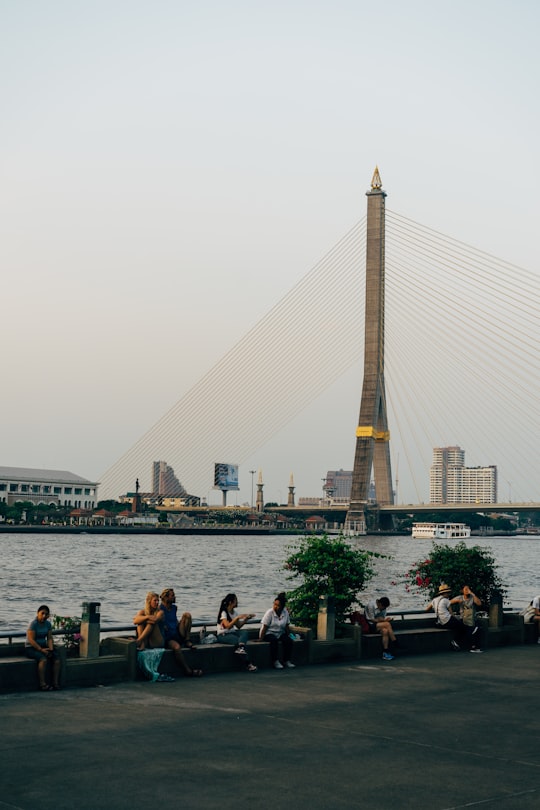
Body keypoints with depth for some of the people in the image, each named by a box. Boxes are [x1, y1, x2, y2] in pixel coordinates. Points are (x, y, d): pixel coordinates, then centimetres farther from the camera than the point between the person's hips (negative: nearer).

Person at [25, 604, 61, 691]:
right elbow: (31, 640, -19)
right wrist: (41, 650, -23)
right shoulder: (33, 624, -13)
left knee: (57, 659, -19)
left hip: (43, 647, 6)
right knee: (43, 659, -35)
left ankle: (55, 683, -18)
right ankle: (42, 684, -31)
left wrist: (51, 649, -11)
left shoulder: (48, 624, 7)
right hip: (31, 648, -6)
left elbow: (49, 638, 7)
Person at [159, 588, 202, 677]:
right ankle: (188, 671, -35)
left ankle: (187, 640, -8)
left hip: (177, 635, 7)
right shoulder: (160, 609, -7)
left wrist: (179, 624, 11)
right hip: (168, 638, -7)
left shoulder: (174, 608, 15)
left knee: (187, 615, -5)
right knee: (177, 646, -40)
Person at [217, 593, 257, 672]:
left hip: (232, 633, 7)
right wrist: (237, 617, -29)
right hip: (223, 635, -7)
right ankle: (248, 664, -33)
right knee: (238, 641, -32)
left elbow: (239, 626, 15)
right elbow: (228, 626, -25)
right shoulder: (223, 613, -10)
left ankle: (240, 648, -53)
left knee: (245, 632, -25)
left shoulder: (234, 612, 13)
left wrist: (246, 618, 3)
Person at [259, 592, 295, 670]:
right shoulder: (269, 613, -14)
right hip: (269, 633, -4)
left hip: (280, 633, 4)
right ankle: (275, 662, -28)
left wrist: (289, 635, 3)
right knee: (274, 641, -36)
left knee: (289, 640, -24)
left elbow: (287, 626, 8)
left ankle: (287, 661, -16)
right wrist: (261, 639, -14)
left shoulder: (285, 613, -3)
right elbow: (264, 627, -13)